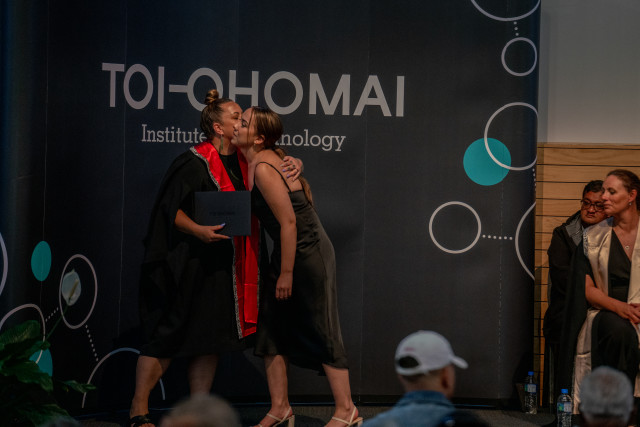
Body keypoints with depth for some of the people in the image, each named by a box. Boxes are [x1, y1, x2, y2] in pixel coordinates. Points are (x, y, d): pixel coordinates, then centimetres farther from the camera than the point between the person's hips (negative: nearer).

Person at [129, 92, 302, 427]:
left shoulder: (243, 161, 10)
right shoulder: (195, 163, -12)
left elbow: (276, 162, 24)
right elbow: (171, 208, -14)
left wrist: (293, 164, 1)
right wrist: (198, 230, -29)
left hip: (223, 266, 8)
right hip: (189, 264, -7)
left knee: (211, 340, 8)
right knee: (170, 335, -4)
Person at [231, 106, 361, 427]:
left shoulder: (263, 169, -21)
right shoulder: (271, 159, 6)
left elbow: (288, 222, -22)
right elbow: (304, 192, 17)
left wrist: (286, 273, -19)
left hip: (307, 254, -10)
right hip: (290, 251, 10)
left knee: (320, 333, -2)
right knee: (271, 328, 9)